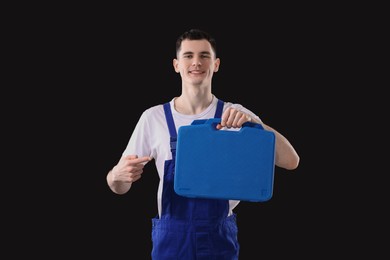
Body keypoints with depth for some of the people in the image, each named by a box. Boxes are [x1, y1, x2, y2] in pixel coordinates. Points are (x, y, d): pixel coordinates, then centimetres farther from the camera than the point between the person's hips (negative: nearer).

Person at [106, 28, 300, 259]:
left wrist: (254, 123, -27)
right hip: (171, 240, 0)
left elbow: (291, 162, -12)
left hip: (220, 239, 0)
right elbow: (119, 188, 3)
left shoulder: (237, 115, -2)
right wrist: (118, 175, -21)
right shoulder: (153, 118, -1)